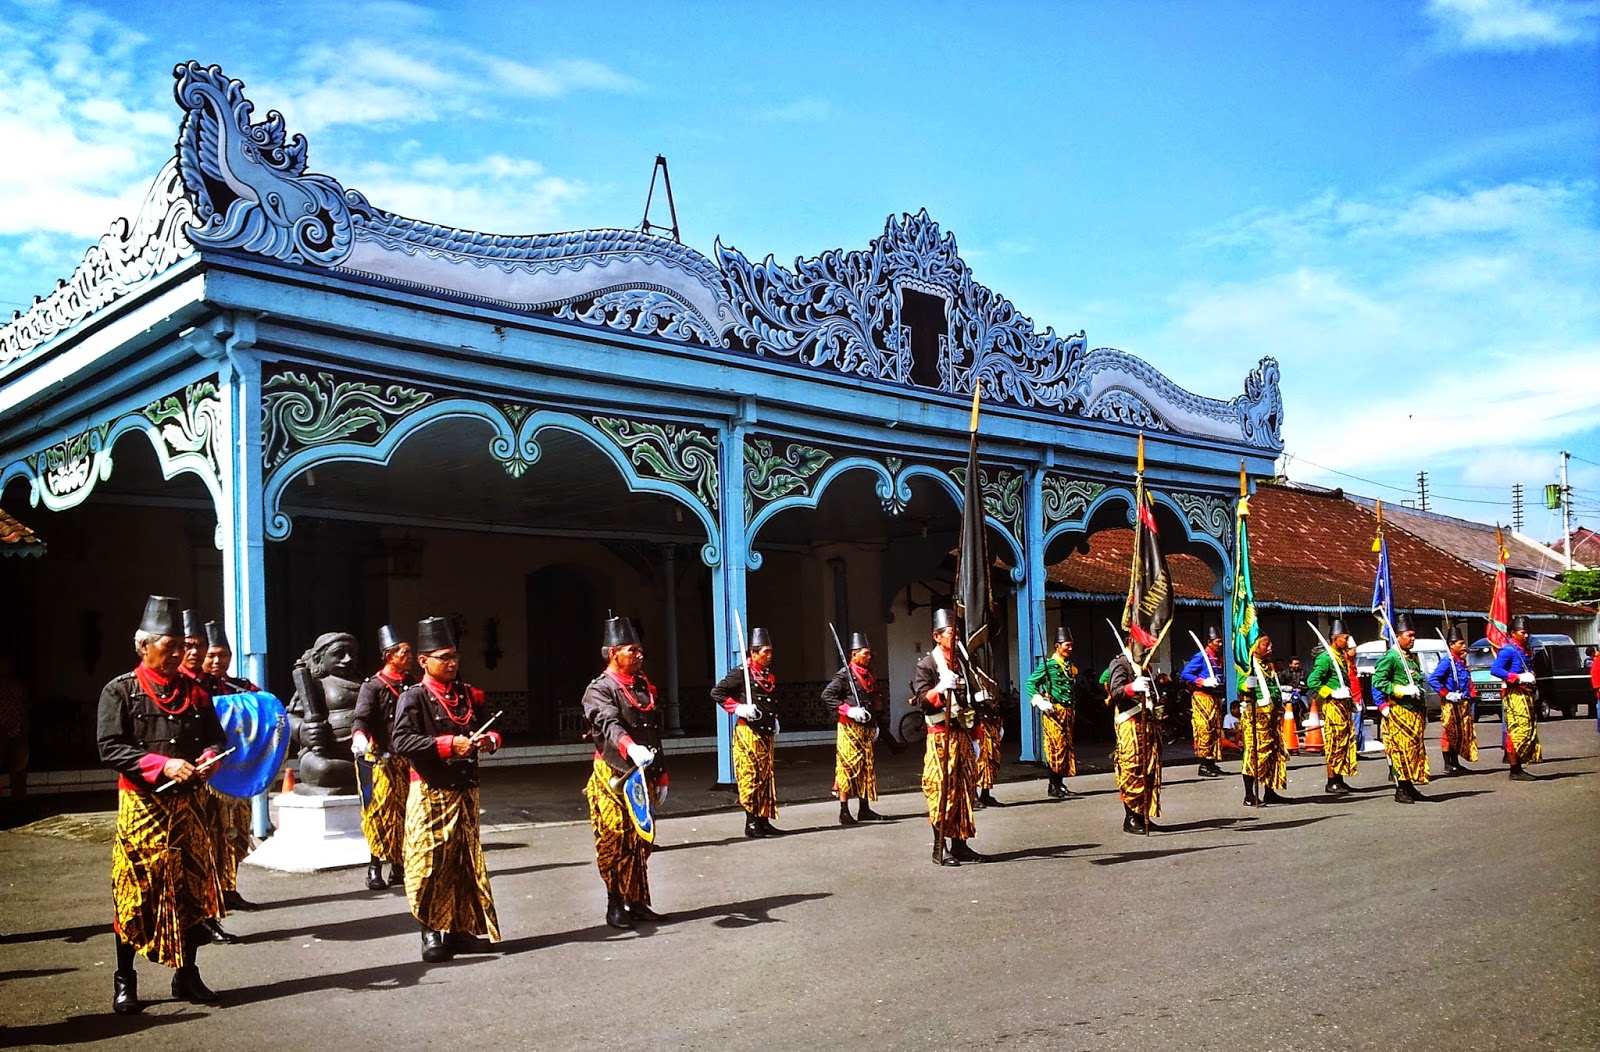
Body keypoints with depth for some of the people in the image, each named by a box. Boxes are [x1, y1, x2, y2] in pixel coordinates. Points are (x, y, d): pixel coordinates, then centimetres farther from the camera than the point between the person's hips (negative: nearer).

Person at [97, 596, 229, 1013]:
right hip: (141, 804, -4)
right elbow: (110, 748, -11)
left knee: (193, 888, 8)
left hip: (188, 803, 4)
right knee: (135, 891, 1)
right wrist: (163, 764, -22)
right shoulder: (120, 691, -5)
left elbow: (215, 737, 13)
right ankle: (124, 982, 15)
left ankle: (187, 975, 21)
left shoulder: (194, 690, 8)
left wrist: (209, 758, -11)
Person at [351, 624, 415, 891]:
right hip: (381, 759, -6)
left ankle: (399, 867, 17)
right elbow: (361, 718, -17)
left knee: (404, 813, 8)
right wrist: (359, 737, -37)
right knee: (380, 811, -7)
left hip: (408, 759, 6)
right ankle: (374, 869, -1)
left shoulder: (412, 686, 13)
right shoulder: (373, 686, -6)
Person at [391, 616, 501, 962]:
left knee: (466, 861, 9)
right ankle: (431, 933, 6)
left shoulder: (468, 695, 12)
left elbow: (489, 728, 20)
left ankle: (461, 929, 18)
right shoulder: (414, 698, -6)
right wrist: (449, 744, -23)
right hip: (430, 794, -6)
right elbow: (402, 741, -17)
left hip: (465, 791, 6)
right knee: (430, 863, -4)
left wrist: (489, 740, -4)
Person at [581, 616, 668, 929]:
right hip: (613, 779, -7)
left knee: (640, 842, 11)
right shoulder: (600, 689, -10)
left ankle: (638, 903, 19)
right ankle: (615, 906, 9)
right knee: (614, 843, -1)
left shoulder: (644, 687, 14)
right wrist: (631, 748, -49)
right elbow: (609, 724, -30)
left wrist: (661, 777, 18)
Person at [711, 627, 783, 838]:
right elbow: (716, 692, -10)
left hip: (766, 733, 8)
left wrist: (774, 720, 18)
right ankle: (751, 823, 0)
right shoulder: (741, 673, -9)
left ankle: (764, 820, 15)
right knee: (750, 777, -5)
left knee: (766, 776, 9)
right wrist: (737, 708, -18)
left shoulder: (769, 674, 14)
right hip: (748, 732, -8)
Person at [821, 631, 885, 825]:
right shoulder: (845, 674, -9)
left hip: (866, 728, 8)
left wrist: (875, 724, 20)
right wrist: (848, 710, -20)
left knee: (867, 767, 10)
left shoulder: (869, 676, 16)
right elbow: (827, 696, -16)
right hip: (849, 728, -8)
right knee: (848, 767, -6)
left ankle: (864, 809, 17)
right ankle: (844, 812, -3)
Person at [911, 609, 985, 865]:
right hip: (941, 734, -7)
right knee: (941, 789, -8)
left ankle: (960, 845, 14)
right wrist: (940, 688, -31)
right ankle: (939, 848, -2)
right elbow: (922, 701, -17)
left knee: (964, 788, 8)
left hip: (963, 732, 8)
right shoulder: (926, 664, -7)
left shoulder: (961, 662, 17)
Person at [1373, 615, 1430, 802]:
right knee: (1400, 749, -6)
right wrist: (1403, 690, -21)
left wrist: (1424, 713, 23)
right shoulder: (1390, 657, -8)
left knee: (1415, 749, 10)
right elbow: (1378, 682, -16)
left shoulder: (1413, 657, 19)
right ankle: (1400, 790, -2)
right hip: (1399, 712, -8)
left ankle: (1410, 787, 18)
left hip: (1415, 712, 9)